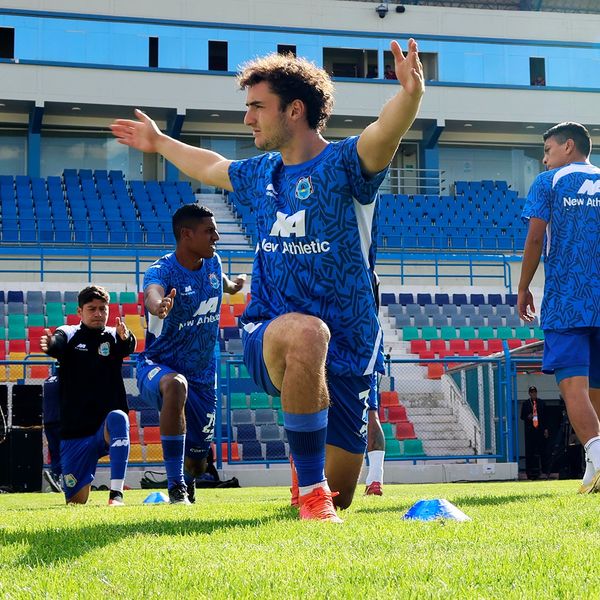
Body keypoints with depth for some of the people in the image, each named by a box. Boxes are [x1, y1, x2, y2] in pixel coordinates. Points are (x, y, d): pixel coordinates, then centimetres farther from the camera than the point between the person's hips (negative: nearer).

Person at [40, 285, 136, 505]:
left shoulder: (113, 337, 4)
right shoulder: (69, 334, 3)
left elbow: (128, 347, -19)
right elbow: (57, 343, -20)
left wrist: (125, 337, -44)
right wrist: (48, 345, -45)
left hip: (108, 430, -1)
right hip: (74, 434, 1)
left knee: (118, 418, -37)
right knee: (76, 501, 2)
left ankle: (116, 494, -39)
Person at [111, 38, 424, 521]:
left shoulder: (343, 164, -8)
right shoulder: (259, 174, 10)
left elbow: (385, 132, -31)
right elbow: (211, 167, 33)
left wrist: (409, 95, -53)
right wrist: (161, 143, 47)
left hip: (348, 353, -2)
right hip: (268, 337, 2)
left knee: (340, 496, 6)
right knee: (306, 332, -39)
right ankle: (309, 487, -26)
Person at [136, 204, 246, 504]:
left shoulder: (213, 263, -2)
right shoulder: (161, 270, -22)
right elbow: (153, 294, -48)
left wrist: (234, 285, 47)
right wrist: (159, 307, -71)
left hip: (202, 375, 6)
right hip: (157, 366, -6)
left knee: (198, 456, 10)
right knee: (176, 384, -42)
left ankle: (188, 490, 51)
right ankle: (175, 488, -36)